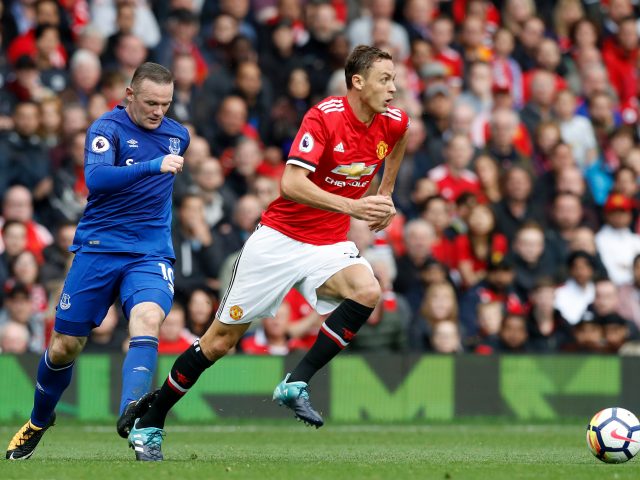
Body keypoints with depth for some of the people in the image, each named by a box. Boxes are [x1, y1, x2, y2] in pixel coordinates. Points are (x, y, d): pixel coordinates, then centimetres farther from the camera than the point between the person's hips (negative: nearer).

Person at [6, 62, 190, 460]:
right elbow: (95, 178, -28)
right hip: (99, 248, -2)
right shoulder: (107, 128, -8)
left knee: (148, 319, -28)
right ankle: (39, 421, 30)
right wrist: (152, 166, -36)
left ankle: (131, 413, -45)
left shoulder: (178, 136, 9)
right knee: (65, 346, 3)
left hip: (152, 252, 3)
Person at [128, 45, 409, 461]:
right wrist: (352, 206, -39)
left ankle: (297, 385, -19)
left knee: (367, 291, -29)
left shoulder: (394, 122, -2)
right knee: (220, 341, 1)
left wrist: (385, 194, 20)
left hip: (330, 245, 5)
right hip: (281, 237, -5)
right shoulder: (325, 117, -21)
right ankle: (149, 426, 17)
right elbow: (292, 183, -31)